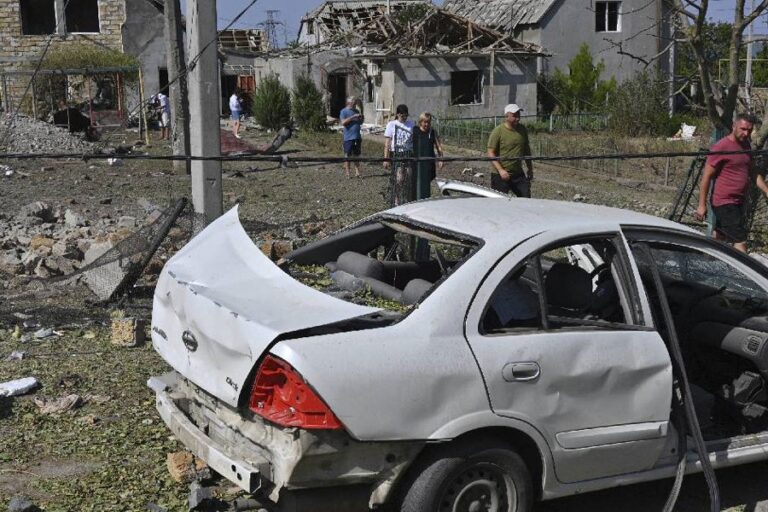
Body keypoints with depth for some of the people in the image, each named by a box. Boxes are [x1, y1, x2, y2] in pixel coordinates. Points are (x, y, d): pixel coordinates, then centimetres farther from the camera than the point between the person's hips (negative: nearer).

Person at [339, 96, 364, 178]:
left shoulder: (356, 111, 15)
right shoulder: (344, 111, -3)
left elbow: (360, 123, 21)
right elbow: (343, 122, -17)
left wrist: (361, 118, -1)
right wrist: (353, 117, -21)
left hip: (357, 137, 6)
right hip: (348, 137, -5)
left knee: (356, 155, 9)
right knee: (347, 156, 0)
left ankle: (357, 172, 12)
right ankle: (347, 173, 5)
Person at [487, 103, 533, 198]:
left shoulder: (522, 130, 7)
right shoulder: (498, 131, -11)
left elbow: (526, 150, 19)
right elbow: (491, 153, -13)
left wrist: (530, 169, 19)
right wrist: (500, 170, -22)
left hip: (518, 174, 5)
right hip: (500, 175, -5)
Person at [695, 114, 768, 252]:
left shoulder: (746, 145, 13)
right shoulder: (721, 147, -13)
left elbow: (753, 173, 23)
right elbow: (706, 176, -13)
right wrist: (701, 205, -15)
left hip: (737, 202, 8)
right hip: (724, 203, -8)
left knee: (718, 236, 17)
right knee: (740, 241, -12)